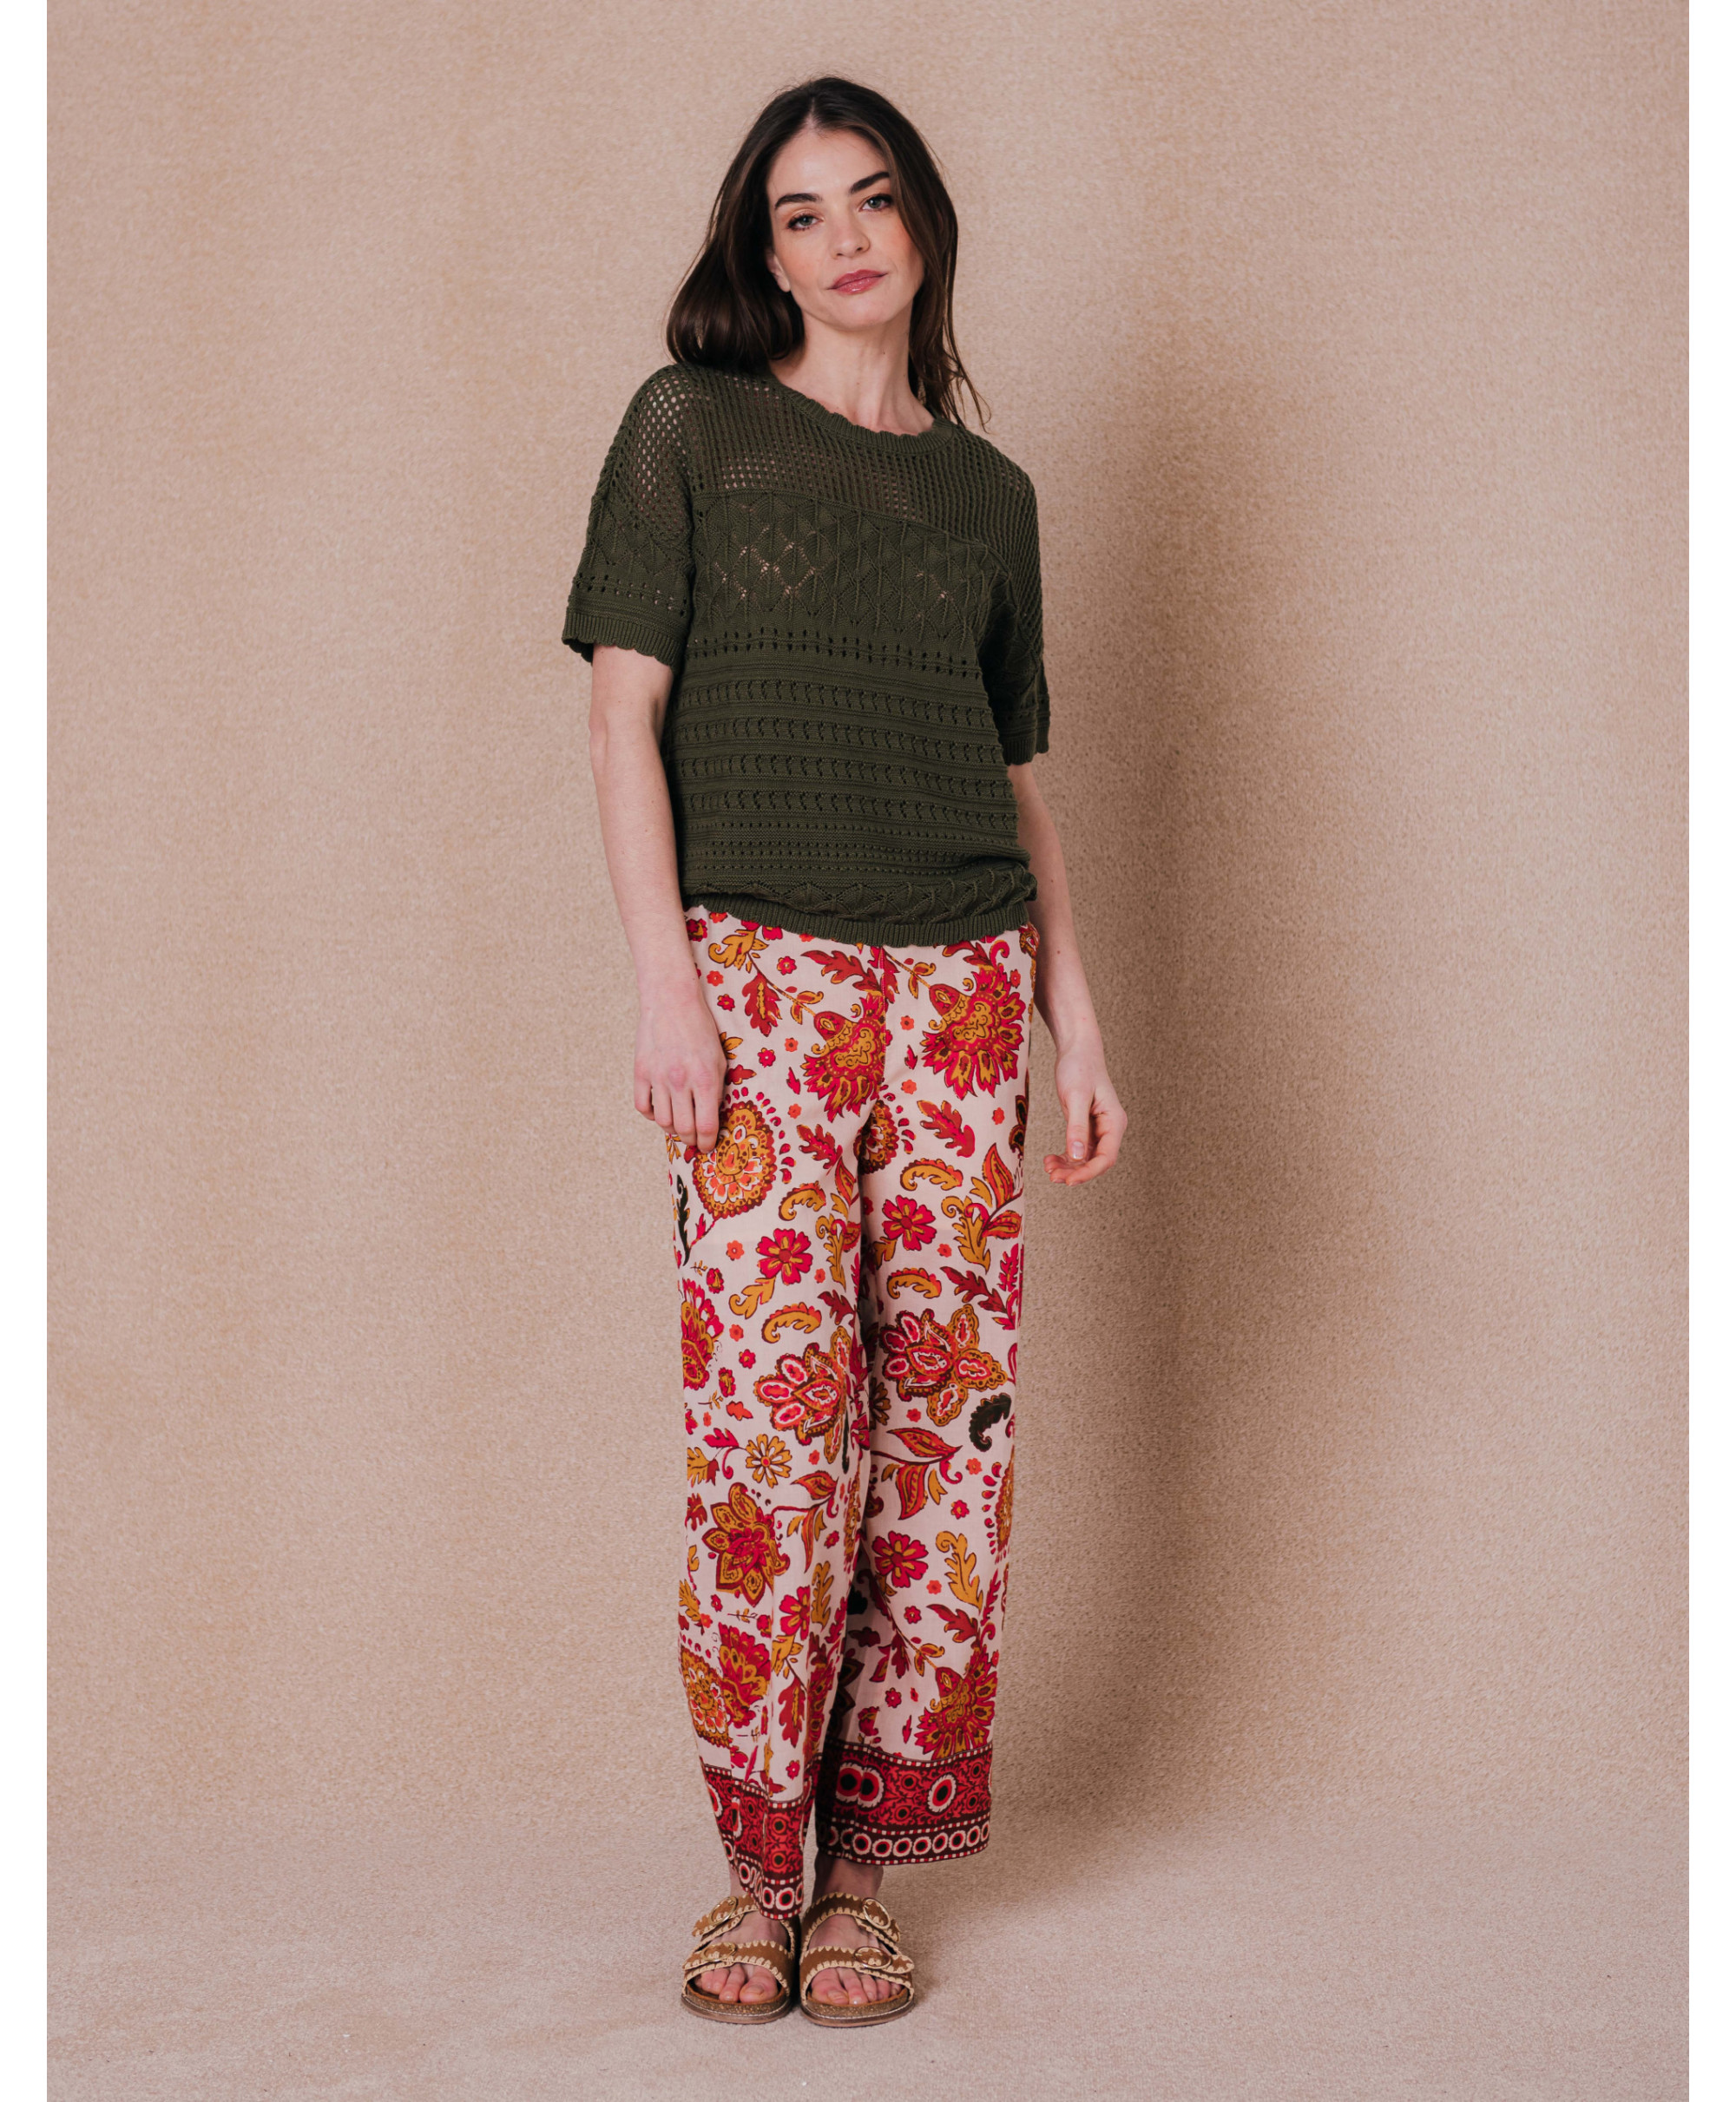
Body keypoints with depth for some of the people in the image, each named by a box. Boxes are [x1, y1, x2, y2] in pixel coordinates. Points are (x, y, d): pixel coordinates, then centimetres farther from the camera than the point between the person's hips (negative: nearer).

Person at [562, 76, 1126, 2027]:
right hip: (760, 966, -3)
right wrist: (662, 977, -10)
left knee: (945, 1405, -2)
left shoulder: (986, 489, 18)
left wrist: (1075, 1018, 11)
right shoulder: (690, 426, 8)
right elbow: (626, 709, 1)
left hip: (961, 983, 3)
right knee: (771, 1399, -10)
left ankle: (864, 1860, 8)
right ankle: (760, 1854, 4)